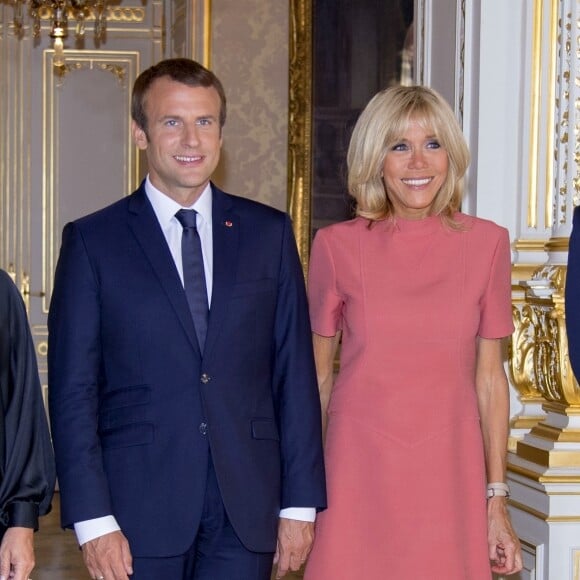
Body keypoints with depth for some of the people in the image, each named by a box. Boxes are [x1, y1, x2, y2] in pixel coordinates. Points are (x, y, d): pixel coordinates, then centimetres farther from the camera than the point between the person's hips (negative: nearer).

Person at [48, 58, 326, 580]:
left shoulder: (269, 232, 8)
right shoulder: (92, 241, 1)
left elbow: (295, 373, 7)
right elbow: (73, 391, -2)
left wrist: (301, 502, 2)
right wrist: (92, 519, -8)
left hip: (247, 508, 2)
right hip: (139, 513, -2)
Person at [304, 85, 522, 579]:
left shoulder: (487, 243, 1)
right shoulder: (337, 246, -1)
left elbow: (490, 377, 4)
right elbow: (318, 376, 5)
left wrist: (496, 500, 2)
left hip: (450, 477, 1)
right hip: (357, 475, -1)